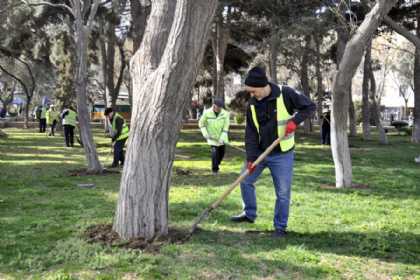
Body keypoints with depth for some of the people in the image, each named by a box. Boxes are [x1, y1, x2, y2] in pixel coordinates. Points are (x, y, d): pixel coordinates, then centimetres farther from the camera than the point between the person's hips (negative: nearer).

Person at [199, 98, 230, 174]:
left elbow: (226, 127, -11)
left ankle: (217, 164, 38)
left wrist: (222, 138, -20)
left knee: (221, 153, 10)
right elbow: (201, 123, -1)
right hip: (212, 137, -2)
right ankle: (215, 169, -1)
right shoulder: (207, 113, -13)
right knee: (214, 152, -15)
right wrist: (205, 133, -12)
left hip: (221, 137, 2)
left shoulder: (225, 114, -12)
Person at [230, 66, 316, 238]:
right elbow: (250, 133, -4)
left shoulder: (285, 94, -15)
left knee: (283, 193, 0)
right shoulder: (252, 104, -3)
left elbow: (309, 106, -8)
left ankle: (280, 227, 15)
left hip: (282, 154, -4)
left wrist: (294, 120, -24)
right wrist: (250, 157, -12)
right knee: (245, 180, 12)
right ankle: (249, 214, 32)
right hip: (260, 152, 5)